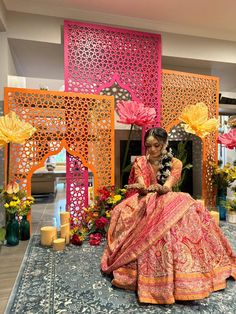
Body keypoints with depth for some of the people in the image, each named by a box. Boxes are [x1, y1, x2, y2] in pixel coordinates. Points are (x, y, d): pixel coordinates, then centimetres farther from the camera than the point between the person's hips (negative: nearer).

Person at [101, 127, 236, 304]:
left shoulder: (175, 163, -2)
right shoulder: (140, 163, 0)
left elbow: (167, 187, -18)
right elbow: (142, 189, -11)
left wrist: (158, 188, -42)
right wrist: (143, 189, -37)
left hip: (168, 204, 1)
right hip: (145, 205, 0)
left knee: (189, 211, -28)